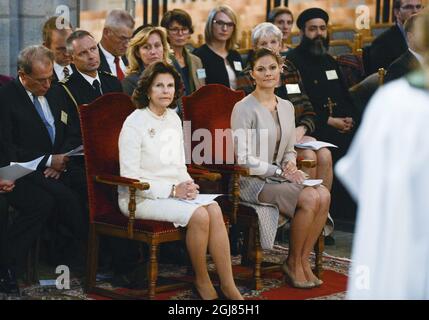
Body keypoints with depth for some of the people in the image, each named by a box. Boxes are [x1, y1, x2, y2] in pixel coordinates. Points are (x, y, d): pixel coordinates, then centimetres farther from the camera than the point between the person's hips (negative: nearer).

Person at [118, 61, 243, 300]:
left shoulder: (173, 118, 12)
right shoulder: (135, 123, -10)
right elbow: (129, 178, -13)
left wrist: (187, 185, -4)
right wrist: (172, 190, -18)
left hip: (175, 191, 6)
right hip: (141, 197, -6)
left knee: (215, 210, -23)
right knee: (199, 215, -29)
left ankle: (228, 285, -21)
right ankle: (202, 281, -8)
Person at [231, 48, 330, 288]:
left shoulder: (286, 106, 12)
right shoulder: (244, 108, -10)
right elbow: (243, 159, -14)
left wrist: (291, 165, -4)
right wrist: (280, 172, -16)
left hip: (278, 177, 7)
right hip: (253, 181, -6)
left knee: (324, 195, -21)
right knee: (309, 198, -27)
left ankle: (304, 260, -8)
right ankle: (293, 263, -7)